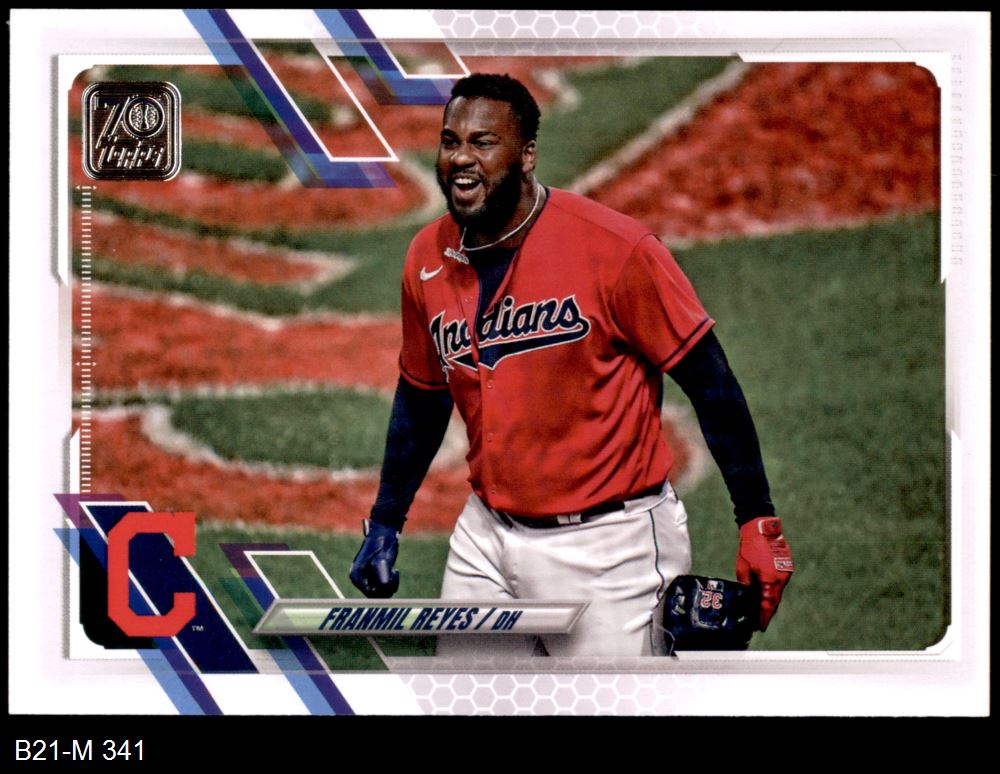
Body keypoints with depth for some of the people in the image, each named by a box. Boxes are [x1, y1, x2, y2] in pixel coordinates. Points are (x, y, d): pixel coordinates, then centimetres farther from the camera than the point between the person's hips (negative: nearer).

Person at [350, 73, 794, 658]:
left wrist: (758, 521, -15)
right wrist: (385, 522, 15)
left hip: (610, 543, -5)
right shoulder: (427, 260, 2)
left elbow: (710, 382, -12)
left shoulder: (614, 247, -16)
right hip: (486, 537, 6)